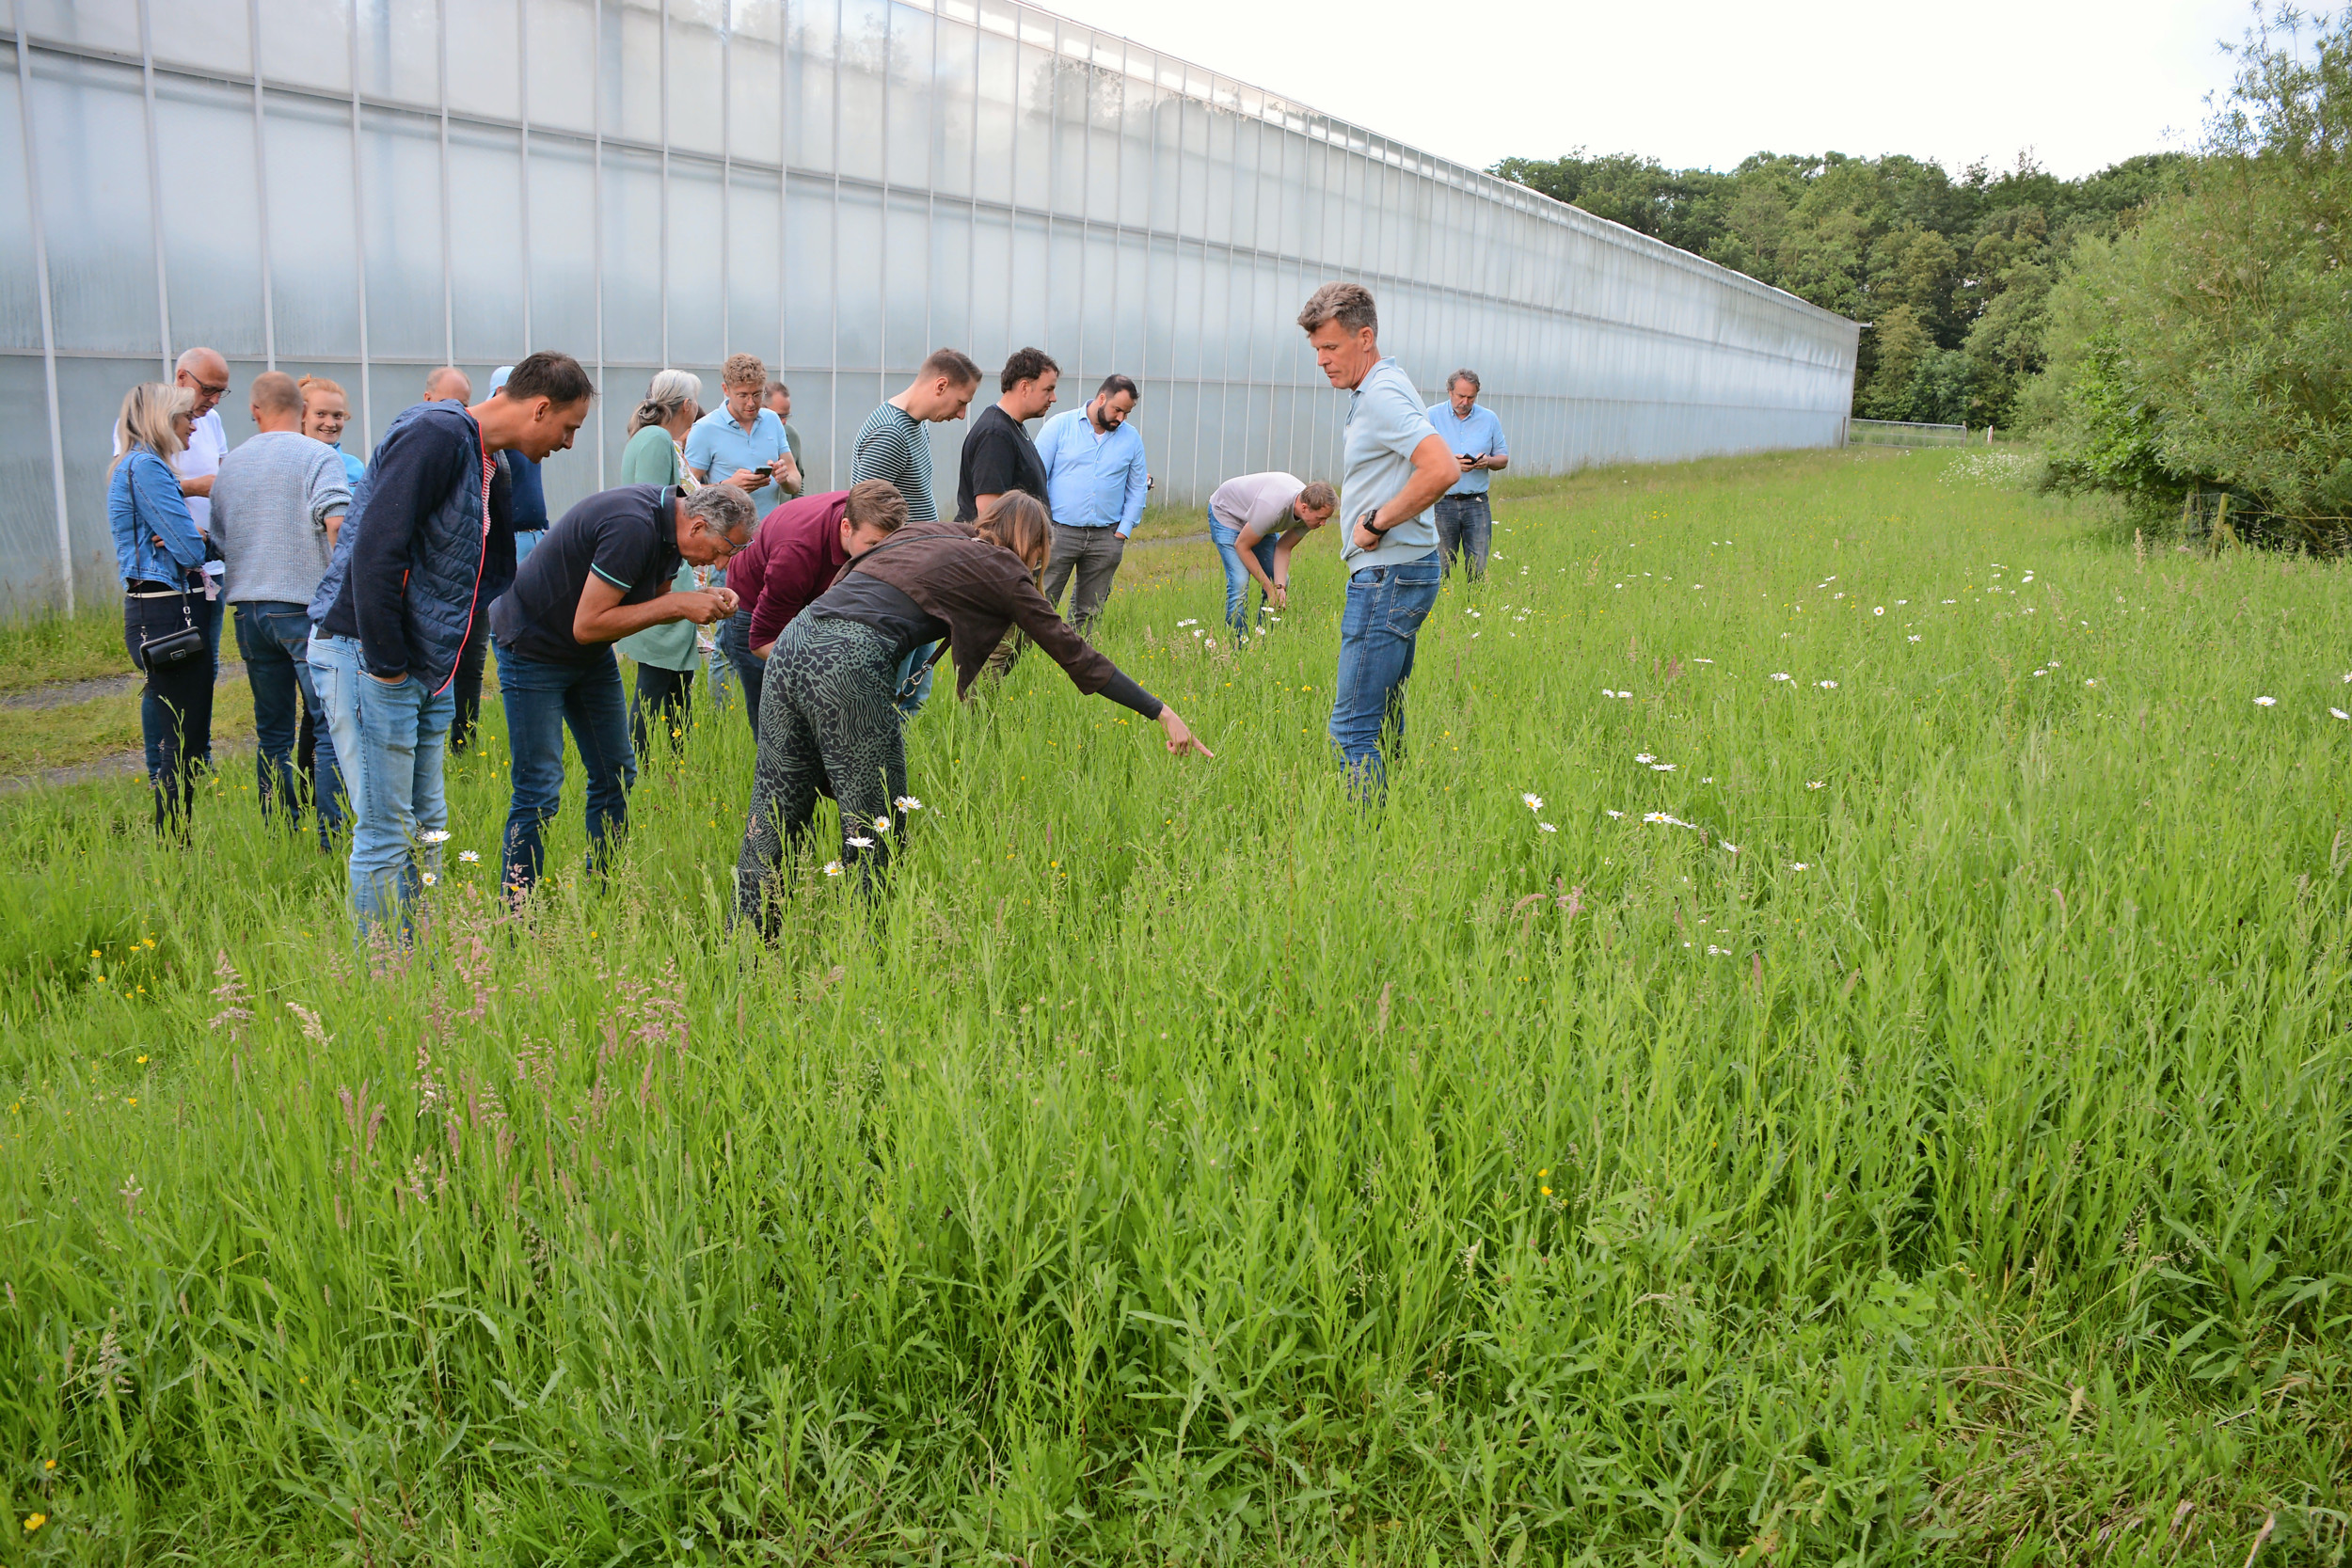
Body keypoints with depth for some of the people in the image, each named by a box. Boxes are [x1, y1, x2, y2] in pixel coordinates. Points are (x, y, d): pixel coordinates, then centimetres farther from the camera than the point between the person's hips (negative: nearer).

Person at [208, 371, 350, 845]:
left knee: (272, 733, 12)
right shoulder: (319, 457, -5)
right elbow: (338, 525, -19)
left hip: (247, 608, 6)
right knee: (331, 729, -4)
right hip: (306, 607, -6)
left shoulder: (229, 465, 14)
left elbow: (219, 541, 21)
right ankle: (332, 840, -8)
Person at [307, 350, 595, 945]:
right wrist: (387, 665, -20)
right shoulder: (435, 435, -16)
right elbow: (375, 549, -24)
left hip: (426, 669, 10)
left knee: (427, 826, 13)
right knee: (386, 834, -5)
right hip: (366, 656, -10)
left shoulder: (490, 461, 15)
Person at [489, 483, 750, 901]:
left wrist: (703, 601, -10)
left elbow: (652, 602, 10)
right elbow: (587, 624, -28)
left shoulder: (669, 520, -4)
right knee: (539, 791, -10)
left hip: (592, 656, 9)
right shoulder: (633, 526, -31)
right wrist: (677, 604, -26)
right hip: (533, 647, -9)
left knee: (615, 774, 8)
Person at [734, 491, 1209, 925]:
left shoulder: (928, 532, 27)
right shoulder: (1001, 570, 8)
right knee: (874, 831, 4)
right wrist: (1162, 713, 15)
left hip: (794, 638, 8)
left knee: (775, 816, 13)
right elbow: (1074, 654, 10)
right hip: (849, 662, -8)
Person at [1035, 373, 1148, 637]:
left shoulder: (1131, 438, 10)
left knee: (1089, 612, 7)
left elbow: (1137, 489, 15)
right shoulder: (1060, 425, 1)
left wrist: (1123, 532, 6)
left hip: (1106, 537, 3)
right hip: (1059, 532, -3)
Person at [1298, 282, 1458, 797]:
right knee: (1383, 719, 15)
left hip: (1390, 576, -11)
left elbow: (1443, 469, -29)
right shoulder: (1374, 392, 17)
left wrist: (1378, 522, -19)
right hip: (1389, 575, 11)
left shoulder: (1382, 395, -15)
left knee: (1353, 728, -11)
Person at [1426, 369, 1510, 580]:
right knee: (1441, 567, 1)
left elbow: (1503, 459, 14)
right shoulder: (1432, 416, 3)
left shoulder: (1489, 419, 10)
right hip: (1441, 501, -1)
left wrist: (1488, 461, -9)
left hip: (1476, 502, 2)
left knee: (1478, 567, -3)